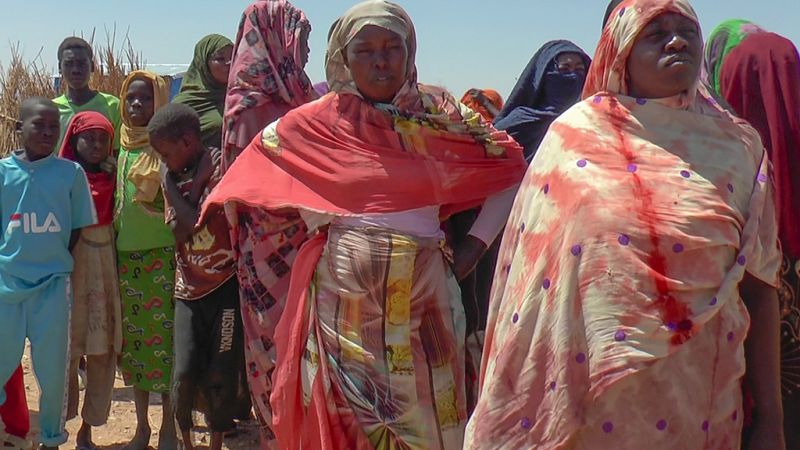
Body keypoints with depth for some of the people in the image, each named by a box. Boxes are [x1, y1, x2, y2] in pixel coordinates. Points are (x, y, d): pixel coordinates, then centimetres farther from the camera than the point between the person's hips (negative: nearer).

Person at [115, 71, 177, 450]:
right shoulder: (121, 147, 11)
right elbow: (113, 199, 18)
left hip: (164, 252, -4)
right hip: (126, 253, 4)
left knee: (166, 334, -4)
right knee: (133, 337, 7)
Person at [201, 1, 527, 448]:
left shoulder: (440, 114, 2)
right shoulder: (317, 121, 1)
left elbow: (512, 170, 8)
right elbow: (257, 166, 11)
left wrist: (475, 244, 0)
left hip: (423, 296, 1)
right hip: (341, 298, 0)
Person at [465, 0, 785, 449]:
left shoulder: (737, 146, 3)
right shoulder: (575, 134, -1)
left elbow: (760, 286, 3)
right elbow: (531, 273, 0)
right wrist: (520, 413, 0)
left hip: (697, 401, 2)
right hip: (584, 382, -1)